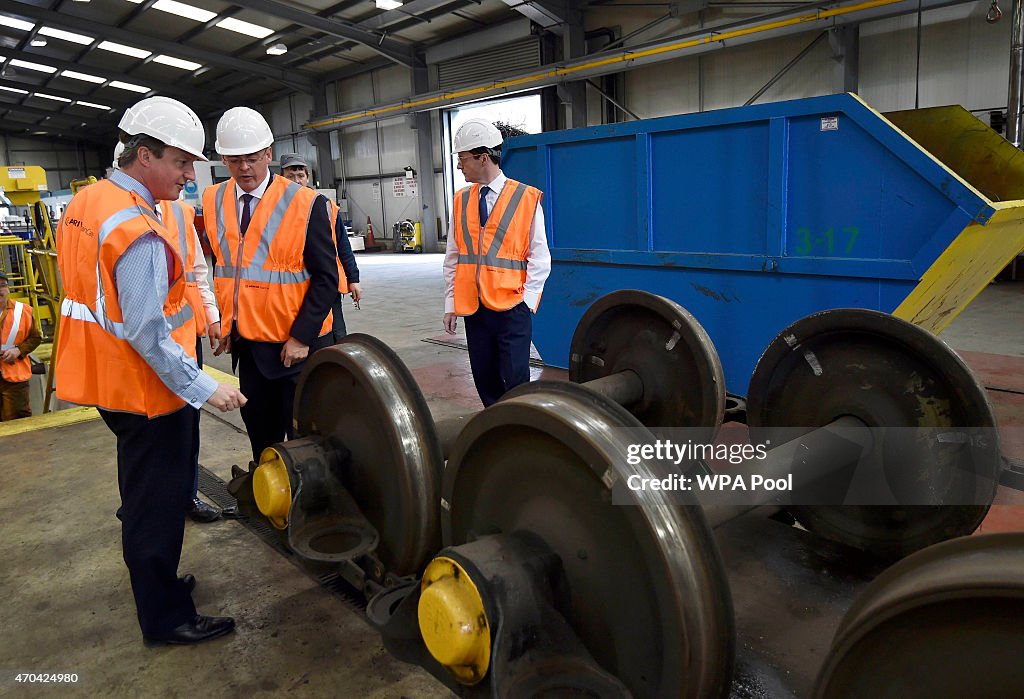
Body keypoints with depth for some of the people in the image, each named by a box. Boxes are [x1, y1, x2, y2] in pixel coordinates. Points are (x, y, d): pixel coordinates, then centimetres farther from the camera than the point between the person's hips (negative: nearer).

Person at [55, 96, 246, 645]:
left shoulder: (84, 203, 7)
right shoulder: (139, 232, -25)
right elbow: (147, 334, -28)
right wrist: (204, 389, -23)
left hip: (105, 379, 10)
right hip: (146, 388, -10)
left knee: (145, 491, 23)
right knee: (157, 501, 4)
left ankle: (157, 583, 41)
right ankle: (166, 618, 21)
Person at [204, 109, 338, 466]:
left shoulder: (305, 204, -12)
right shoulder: (213, 202, 4)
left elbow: (326, 277, -12)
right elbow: (218, 266, 13)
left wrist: (301, 337, -16)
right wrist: (223, 323, 5)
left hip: (296, 343, -5)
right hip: (246, 341, 5)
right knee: (260, 433, 18)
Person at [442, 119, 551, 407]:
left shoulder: (526, 198, -4)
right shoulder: (461, 200, 8)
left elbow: (540, 258, -2)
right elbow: (452, 258, 11)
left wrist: (527, 300, -10)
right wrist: (451, 305, 7)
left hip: (512, 308, -4)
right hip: (473, 307, 4)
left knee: (516, 381, -4)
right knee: (485, 380, 10)